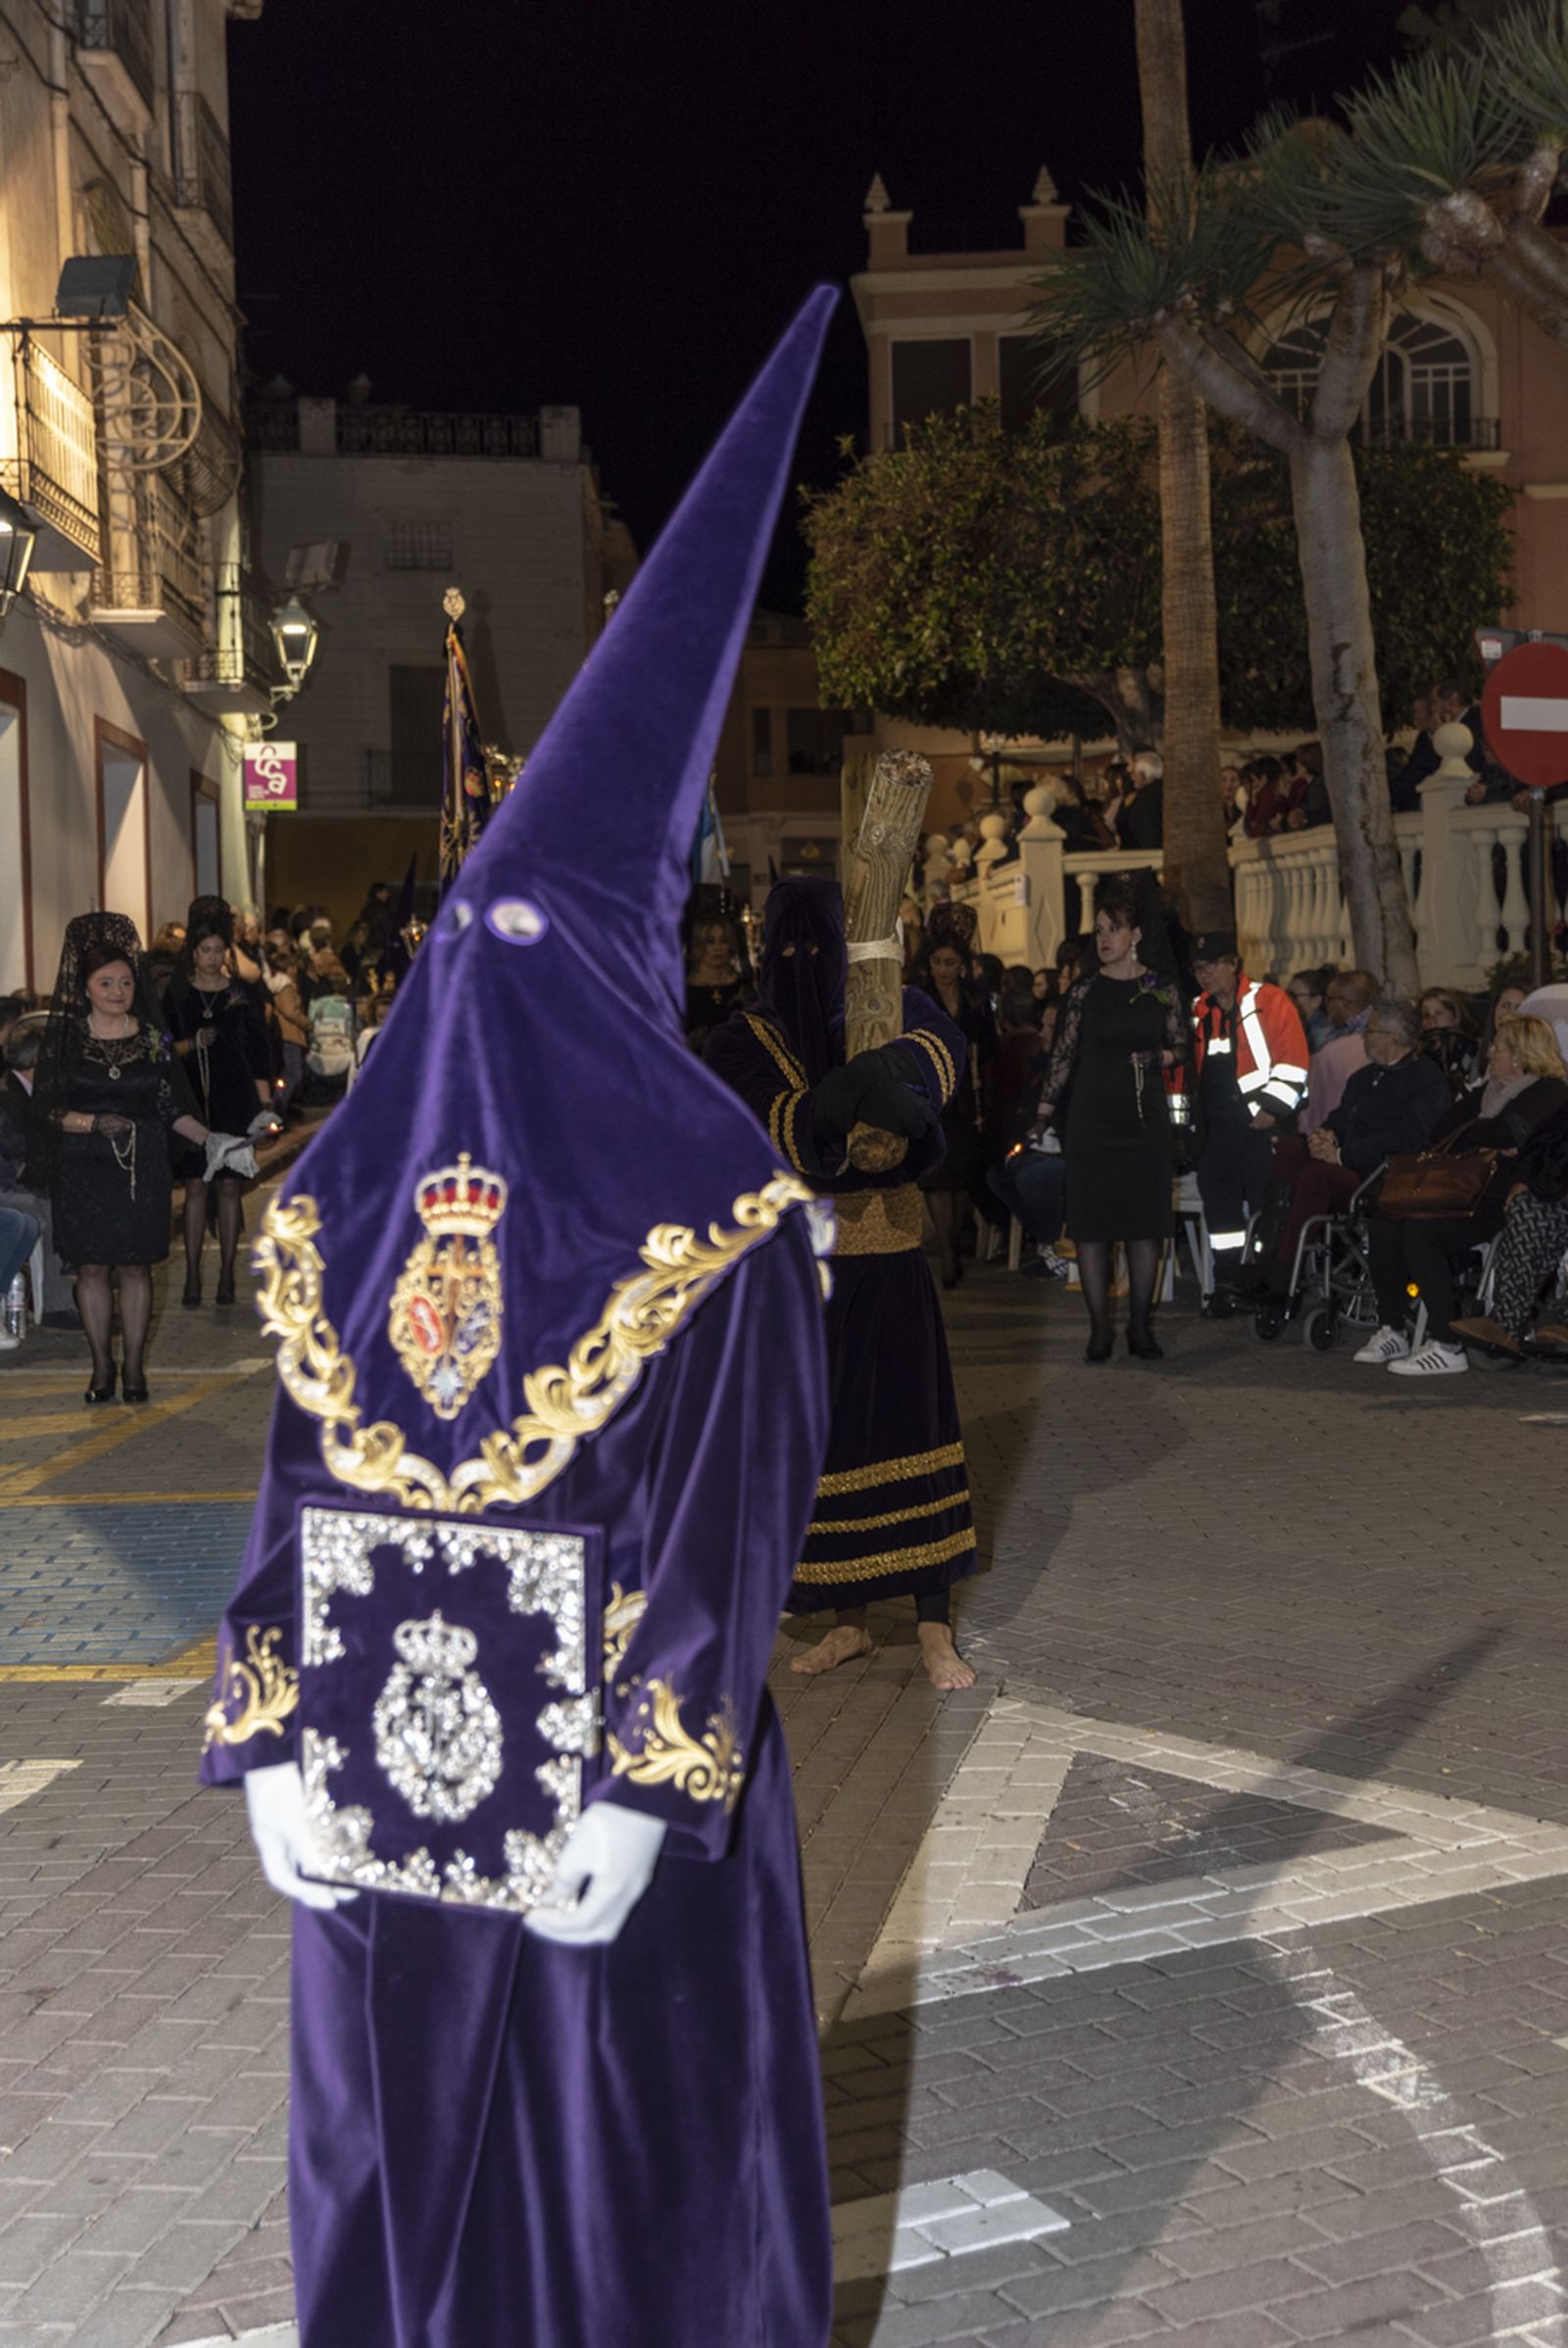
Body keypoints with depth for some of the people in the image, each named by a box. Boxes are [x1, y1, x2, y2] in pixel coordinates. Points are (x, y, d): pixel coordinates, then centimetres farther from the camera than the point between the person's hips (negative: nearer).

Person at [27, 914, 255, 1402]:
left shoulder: (152, 1039, 5)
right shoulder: (65, 1038, 0)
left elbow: (173, 1108, 6)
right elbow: (48, 1109, -3)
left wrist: (209, 1140, -8)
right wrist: (96, 1123, -17)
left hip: (142, 1168, 1)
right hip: (83, 1170, -1)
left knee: (135, 1266, 2)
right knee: (92, 1267, 3)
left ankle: (134, 1366, 12)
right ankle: (101, 1366, 14)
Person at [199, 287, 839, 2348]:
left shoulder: (346, 1190, -4)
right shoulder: (707, 1197, -13)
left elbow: (302, 1491, -2)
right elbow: (724, 1518, -16)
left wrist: (272, 1748, 2)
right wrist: (642, 1791, -13)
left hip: (380, 1768, 3)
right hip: (614, 1766, -3)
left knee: (404, 2140, 18)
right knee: (638, 2154, 13)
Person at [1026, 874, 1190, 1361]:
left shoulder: (1162, 990, 4)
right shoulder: (1085, 992, 4)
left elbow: (1182, 1047, 11)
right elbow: (1063, 1055, 5)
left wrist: (1158, 1057, -11)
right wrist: (1043, 1114, -1)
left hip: (1147, 1119, 0)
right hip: (1092, 1119, 0)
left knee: (1146, 1220, 1)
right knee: (1091, 1220, -2)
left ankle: (1140, 1325, 11)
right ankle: (1100, 1327, 5)